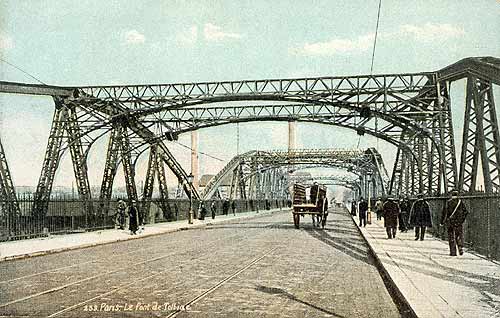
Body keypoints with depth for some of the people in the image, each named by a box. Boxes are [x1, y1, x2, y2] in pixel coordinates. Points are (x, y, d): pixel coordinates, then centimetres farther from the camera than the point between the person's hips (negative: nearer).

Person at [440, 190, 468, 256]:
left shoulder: (448, 202, -2)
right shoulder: (460, 202, 2)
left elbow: (444, 213, -3)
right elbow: (465, 212, 3)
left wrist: (442, 222, 3)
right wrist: (462, 219, 17)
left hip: (450, 222, -1)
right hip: (458, 222, 1)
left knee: (451, 237, 5)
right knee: (459, 236, 14)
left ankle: (453, 252, 4)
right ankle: (461, 247, -7)